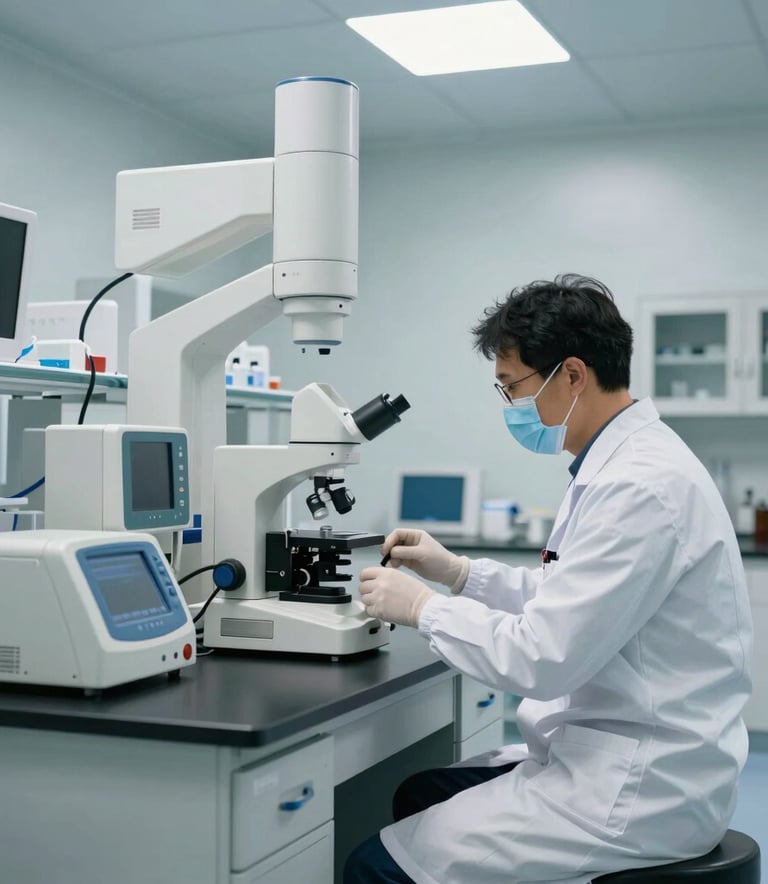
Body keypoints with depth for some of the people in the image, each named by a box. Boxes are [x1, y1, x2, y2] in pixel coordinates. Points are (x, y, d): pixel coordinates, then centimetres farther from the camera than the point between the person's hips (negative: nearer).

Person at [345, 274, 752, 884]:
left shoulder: (642, 485, -24)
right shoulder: (626, 462, 9)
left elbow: (539, 657, -26)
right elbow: (565, 602, 19)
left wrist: (423, 607, -11)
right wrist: (457, 572, 10)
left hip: (638, 789, -10)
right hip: (612, 756, 10)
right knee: (418, 798, 21)